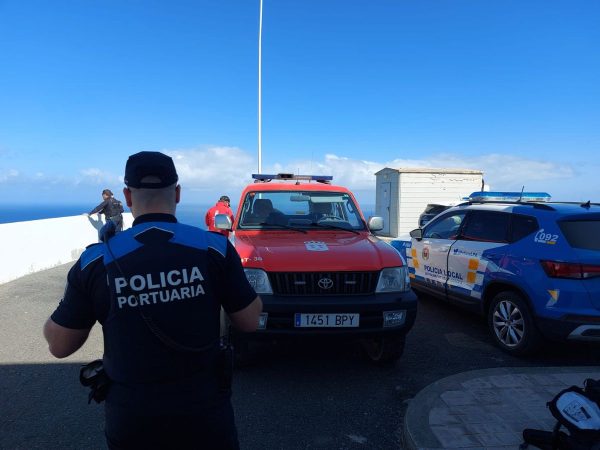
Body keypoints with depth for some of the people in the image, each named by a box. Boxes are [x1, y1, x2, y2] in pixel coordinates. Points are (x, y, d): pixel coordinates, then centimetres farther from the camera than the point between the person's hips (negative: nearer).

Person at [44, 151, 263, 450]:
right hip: (204, 407, -1)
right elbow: (250, 322, -5)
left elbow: (59, 345, 0)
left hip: (129, 415, 1)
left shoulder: (96, 260, -10)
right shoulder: (215, 247, -13)